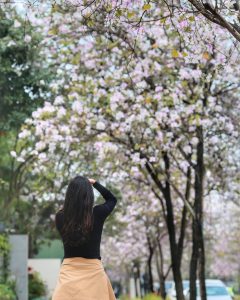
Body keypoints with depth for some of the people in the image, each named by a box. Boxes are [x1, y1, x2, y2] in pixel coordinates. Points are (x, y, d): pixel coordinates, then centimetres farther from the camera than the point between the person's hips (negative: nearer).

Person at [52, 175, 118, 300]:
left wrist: (74, 188, 25)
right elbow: (112, 199, 16)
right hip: (93, 271, -1)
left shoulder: (60, 217, -4)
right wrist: (95, 183, 22)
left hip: (68, 271, 1)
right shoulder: (97, 214, -6)